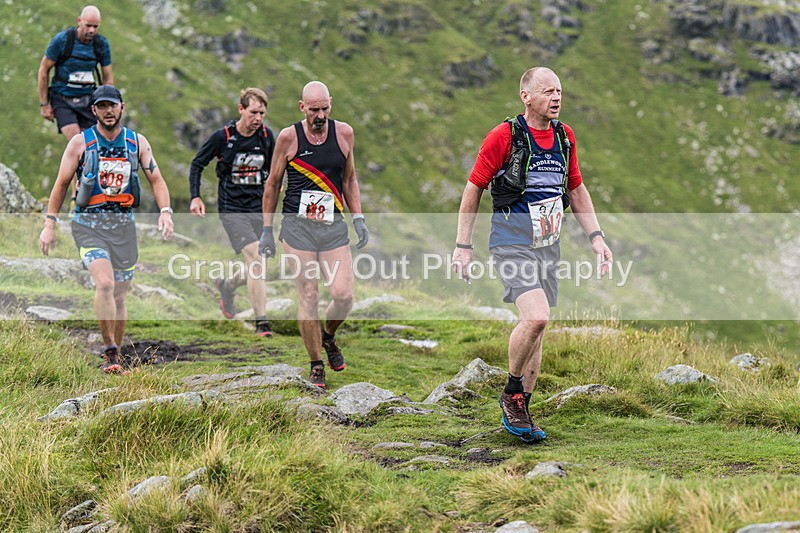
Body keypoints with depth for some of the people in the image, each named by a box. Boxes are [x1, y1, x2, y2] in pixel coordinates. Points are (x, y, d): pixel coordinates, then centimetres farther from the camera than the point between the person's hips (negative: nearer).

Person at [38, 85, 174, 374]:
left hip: (123, 225, 3)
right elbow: (61, 183, 5)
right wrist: (50, 224, 1)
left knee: (119, 296, 8)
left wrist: (165, 211, -10)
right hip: (88, 224, -3)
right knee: (105, 284, -23)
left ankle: (115, 356, 21)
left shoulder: (137, 142, 7)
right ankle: (110, 352, -17)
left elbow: (156, 179, 7)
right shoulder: (80, 143, 0)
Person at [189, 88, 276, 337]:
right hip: (232, 210, -5)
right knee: (256, 259, -21)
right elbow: (197, 164, 4)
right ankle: (261, 322, -17)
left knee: (258, 269, 8)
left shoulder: (266, 135, 3)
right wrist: (195, 197, -5)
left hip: (259, 209, 5)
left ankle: (227, 286, 42)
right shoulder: (222, 136, -8)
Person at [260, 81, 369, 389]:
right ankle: (316, 366, 9)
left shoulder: (344, 133, 5)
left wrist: (358, 218, 8)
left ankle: (328, 336, 23)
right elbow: (272, 184, 8)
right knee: (308, 298, -4)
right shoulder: (289, 137, -2)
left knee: (344, 296, -9)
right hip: (298, 226, -2)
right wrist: (267, 230, 6)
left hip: (334, 227, 2)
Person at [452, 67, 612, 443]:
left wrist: (596, 237, 10)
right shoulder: (503, 136, -11)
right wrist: (462, 246, -5)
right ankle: (511, 392, -1)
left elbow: (576, 189, 19)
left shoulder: (565, 137, 8)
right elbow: (474, 189, -4)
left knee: (536, 329, 10)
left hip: (548, 246, 7)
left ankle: (518, 413, 21)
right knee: (535, 317, -24)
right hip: (512, 244, -7)